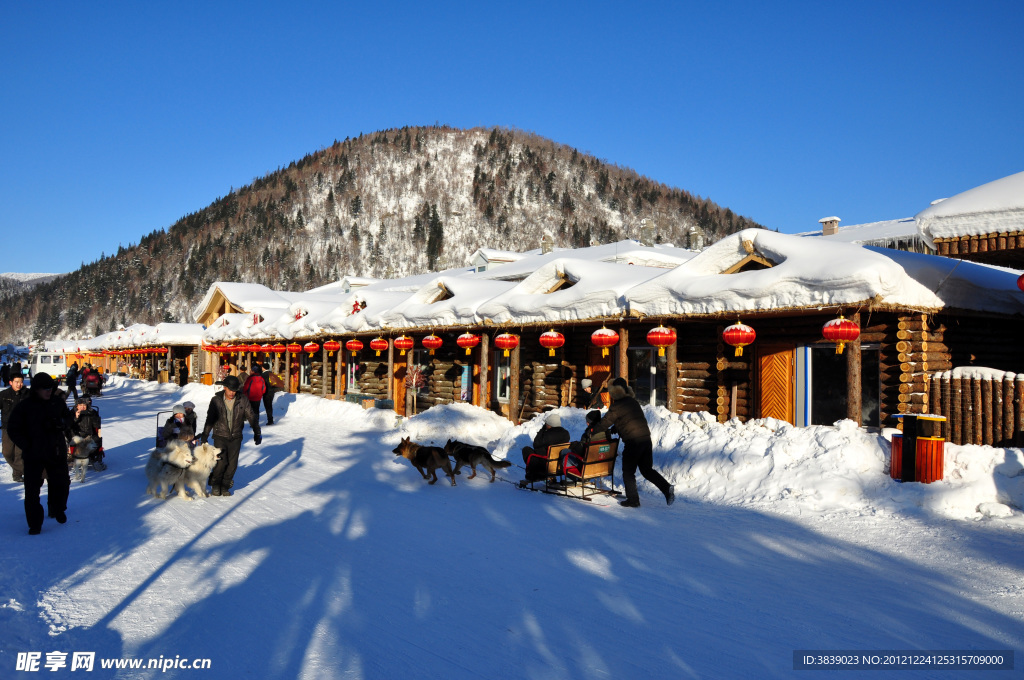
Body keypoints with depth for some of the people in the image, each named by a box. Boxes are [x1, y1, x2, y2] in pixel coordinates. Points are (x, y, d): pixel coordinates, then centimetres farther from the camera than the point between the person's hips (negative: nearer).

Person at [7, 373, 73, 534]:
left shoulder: (58, 404, 4)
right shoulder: (24, 407, -4)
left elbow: (69, 420, 13)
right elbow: (13, 429, -1)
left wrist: (61, 423, -11)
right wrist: (27, 446, -11)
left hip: (56, 453, 3)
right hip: (33, 457, -2)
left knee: (61, 484, 12)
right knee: (32, 490, -2)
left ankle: (58, 510, 38)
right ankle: (35, 523, 8)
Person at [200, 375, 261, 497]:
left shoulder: (242, 401, -2)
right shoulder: (216, 400, -3)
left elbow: (252, 417, 5)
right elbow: (210, 419, 4)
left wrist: (257, 433, 3)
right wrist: (204, 436, 5)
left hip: (236, 437, 2)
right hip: (220, 436, -1)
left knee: (232, 463, 0)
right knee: (221, 462, -11)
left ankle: (225, 486, 18)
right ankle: (215, 484, 14)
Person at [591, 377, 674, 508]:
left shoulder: (616, 407, -9)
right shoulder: (633, 402, 15)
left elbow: (604, 423, -7)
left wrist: (591, 431, 7)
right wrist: (615, 429, 30)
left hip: (633, 442, -7)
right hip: (646, 438, 7)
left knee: (628, 472, 7)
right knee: (647, 469, 17)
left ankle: (633, 500, 10)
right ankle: (667, 488, 2)